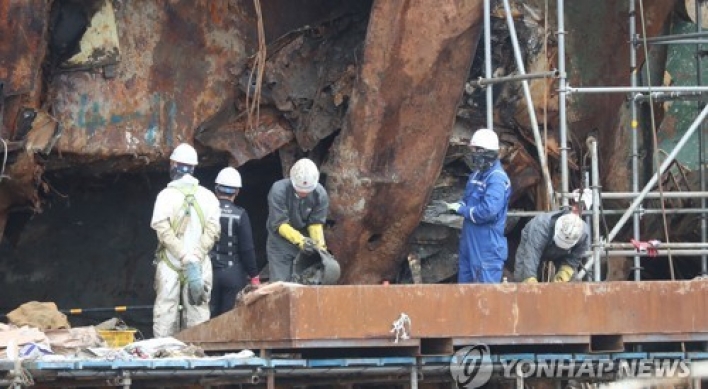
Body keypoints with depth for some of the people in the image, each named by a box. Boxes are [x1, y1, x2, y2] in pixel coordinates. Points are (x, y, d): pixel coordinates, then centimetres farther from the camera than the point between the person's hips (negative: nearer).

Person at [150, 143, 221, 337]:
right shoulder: (208, 196, 4)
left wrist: (187, 259, -13)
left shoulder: (166, 195, -3)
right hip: (200, 266, 2)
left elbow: (163, 231, -11)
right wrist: (194, 258, -9)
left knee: (165, 313, 1)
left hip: (170, 265, -2)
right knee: (198, 314, 4)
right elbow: (212, 231, -3)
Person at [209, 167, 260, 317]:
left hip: (209, 271, 2)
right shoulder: (240, 215, -8)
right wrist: (254, 276, 1)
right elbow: (247, 249, -8)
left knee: (210, 317, 8)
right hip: (234, 274, -2)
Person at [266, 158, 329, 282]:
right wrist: (300, 240, -39)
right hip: (280, 244, -3)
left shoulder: (320, 194, -15)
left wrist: (320, 246, -24)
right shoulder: (279, 190, -24)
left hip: (306, 242, 3)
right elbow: (279, 224, -25)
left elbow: (316, 224, -9)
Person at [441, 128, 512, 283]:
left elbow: (488, 211, -28)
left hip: (487, 247, -10)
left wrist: (461, 209, -14)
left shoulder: (497, 179, -17)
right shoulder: (476, 174, 14)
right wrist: (455, 205, -1)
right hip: (469, 244, 10)